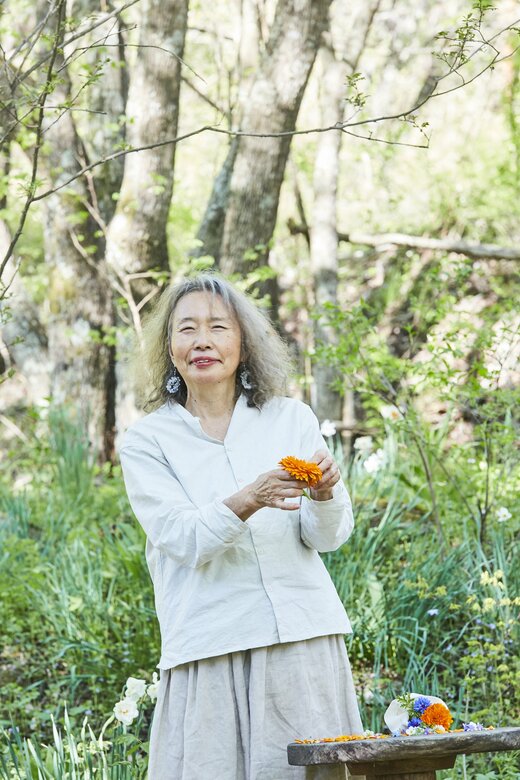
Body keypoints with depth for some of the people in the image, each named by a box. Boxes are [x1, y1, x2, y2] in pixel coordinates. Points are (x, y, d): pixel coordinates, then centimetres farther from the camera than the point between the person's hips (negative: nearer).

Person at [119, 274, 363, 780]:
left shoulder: (292, 419, 9)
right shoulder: (146, 441, 4)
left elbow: (329, 537, 4)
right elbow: (185, 540, -10)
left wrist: (325, 493, -18)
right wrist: (249, 500, -28)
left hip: (304, 641, 2)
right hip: (210, 651, -1)